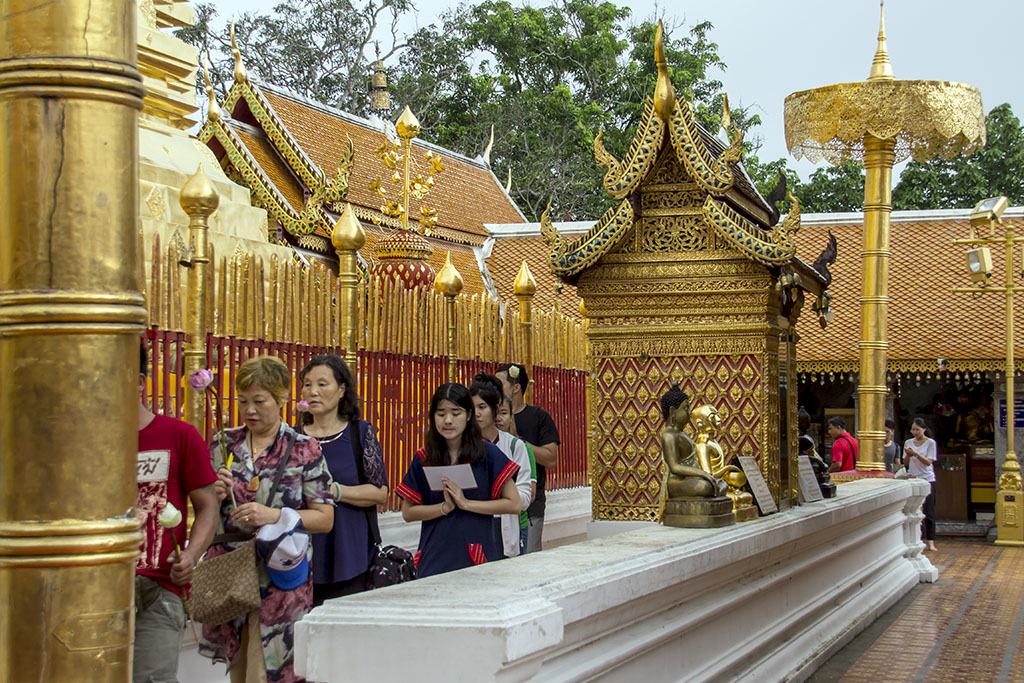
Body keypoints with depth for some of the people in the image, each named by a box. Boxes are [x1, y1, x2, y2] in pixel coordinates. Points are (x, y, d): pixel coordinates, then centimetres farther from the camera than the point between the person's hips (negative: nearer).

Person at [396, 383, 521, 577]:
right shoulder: (423, 459, 4)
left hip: (479, 558, -1)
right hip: (435, 560, 1)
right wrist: (445, 507, -10)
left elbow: (514, 504, -4)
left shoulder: (487, 454, -2)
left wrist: (466, 503, -10)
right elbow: (408, 513, 6)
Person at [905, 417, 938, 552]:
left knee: (928, 511, -3)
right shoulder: (908, 442, 10)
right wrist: (908, 456, -10)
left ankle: (930, 541, 1)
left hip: (927, 479, -3)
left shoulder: (930, 443, -1)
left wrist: (916, 454, -20)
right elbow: (906, 464, 10)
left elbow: (929, 462, -9)